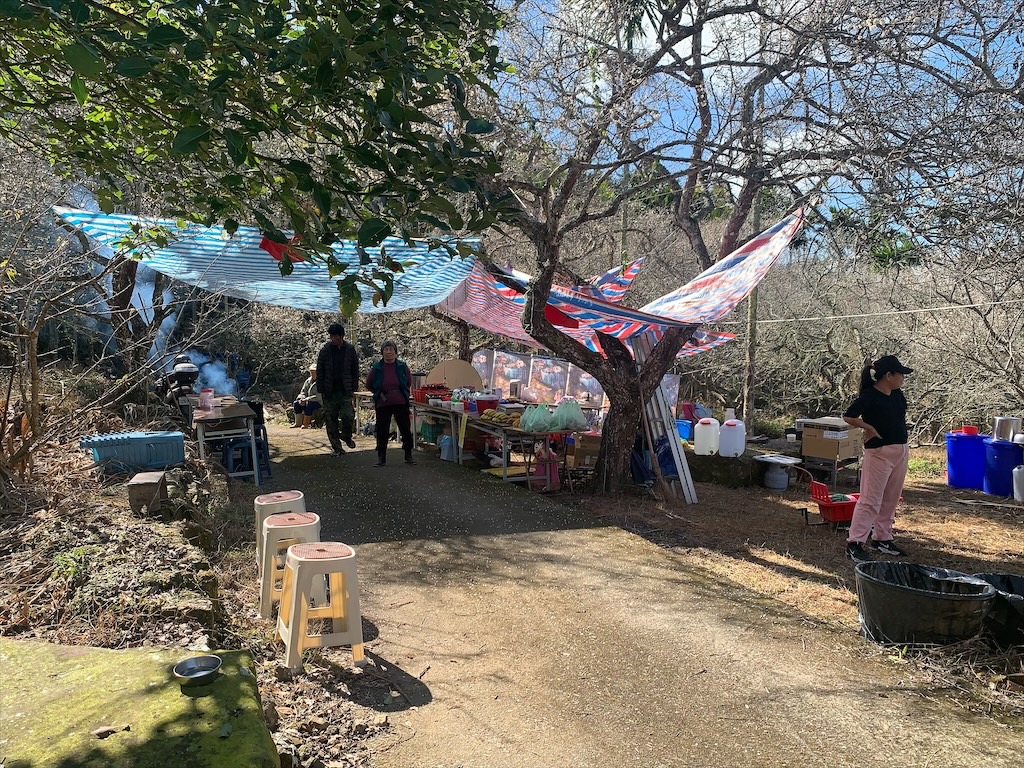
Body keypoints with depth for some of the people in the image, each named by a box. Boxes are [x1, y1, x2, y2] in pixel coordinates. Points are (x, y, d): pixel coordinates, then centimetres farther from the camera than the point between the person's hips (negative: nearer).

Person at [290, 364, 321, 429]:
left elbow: (318, 396, -22)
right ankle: (298, 423, -8)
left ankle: (306, 424, -25)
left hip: (318, 402, -7)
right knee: (296, 403, -11)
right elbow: (303, 392, 14)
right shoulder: (308, 381, 8)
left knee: (308, 405, -35)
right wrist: (301, 399, -9)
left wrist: (306, 399, -24)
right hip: (309, 401, 7)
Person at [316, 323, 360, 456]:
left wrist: (353, 388, 3)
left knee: (348, 416, -13)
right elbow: (319, 372, 4)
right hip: (329, 392, 0)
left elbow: (355, 370, 9)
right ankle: (336, 446, 15)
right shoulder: (325, 350, 1)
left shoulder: (350, 349, 3)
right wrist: (321, 391, -2)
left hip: (345, 391, 0)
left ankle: (346, 436, 17)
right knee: (331, 420, 3)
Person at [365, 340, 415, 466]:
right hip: (383, 404, 0)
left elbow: (409, 381, 14)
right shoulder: (376, 368, -4)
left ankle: (408, 456, 18)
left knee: (405, 429, 5)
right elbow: (369, 385, 10)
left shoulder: (402, 366, -3)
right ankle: (381, 458, 14)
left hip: (401, 404, 0)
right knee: (382, 431, 3)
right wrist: (379, 393, 6)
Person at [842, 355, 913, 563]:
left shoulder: (897, 394, 8)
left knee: (890, 499, 15)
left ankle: (882, 538, 27)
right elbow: (848, 416, -21)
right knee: (870, 499, -8)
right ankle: (855, 543, -4)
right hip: (879, 452, -8)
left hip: (900, 451, 8)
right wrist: (870, 428, -14)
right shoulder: (869, 396, -15)